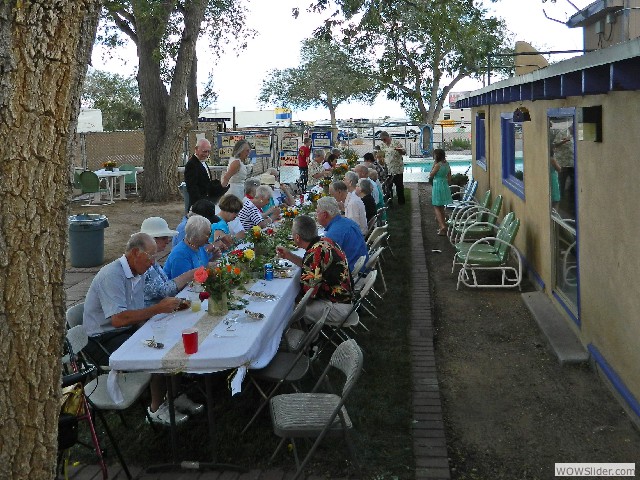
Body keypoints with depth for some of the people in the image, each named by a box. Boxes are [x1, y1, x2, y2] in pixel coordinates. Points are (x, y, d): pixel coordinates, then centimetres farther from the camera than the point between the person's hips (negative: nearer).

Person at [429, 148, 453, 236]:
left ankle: (442, 226, -13)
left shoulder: (438, 165, -18)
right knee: (441, 207, 18)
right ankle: (442, 225, 23)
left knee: (437, 207, -1)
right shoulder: (446, 164, 4)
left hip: (437, 186, -7)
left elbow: (430, 176, -8)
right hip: (445, 186, 7)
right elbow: (449, 178, 10)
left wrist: (433, 164, -8)